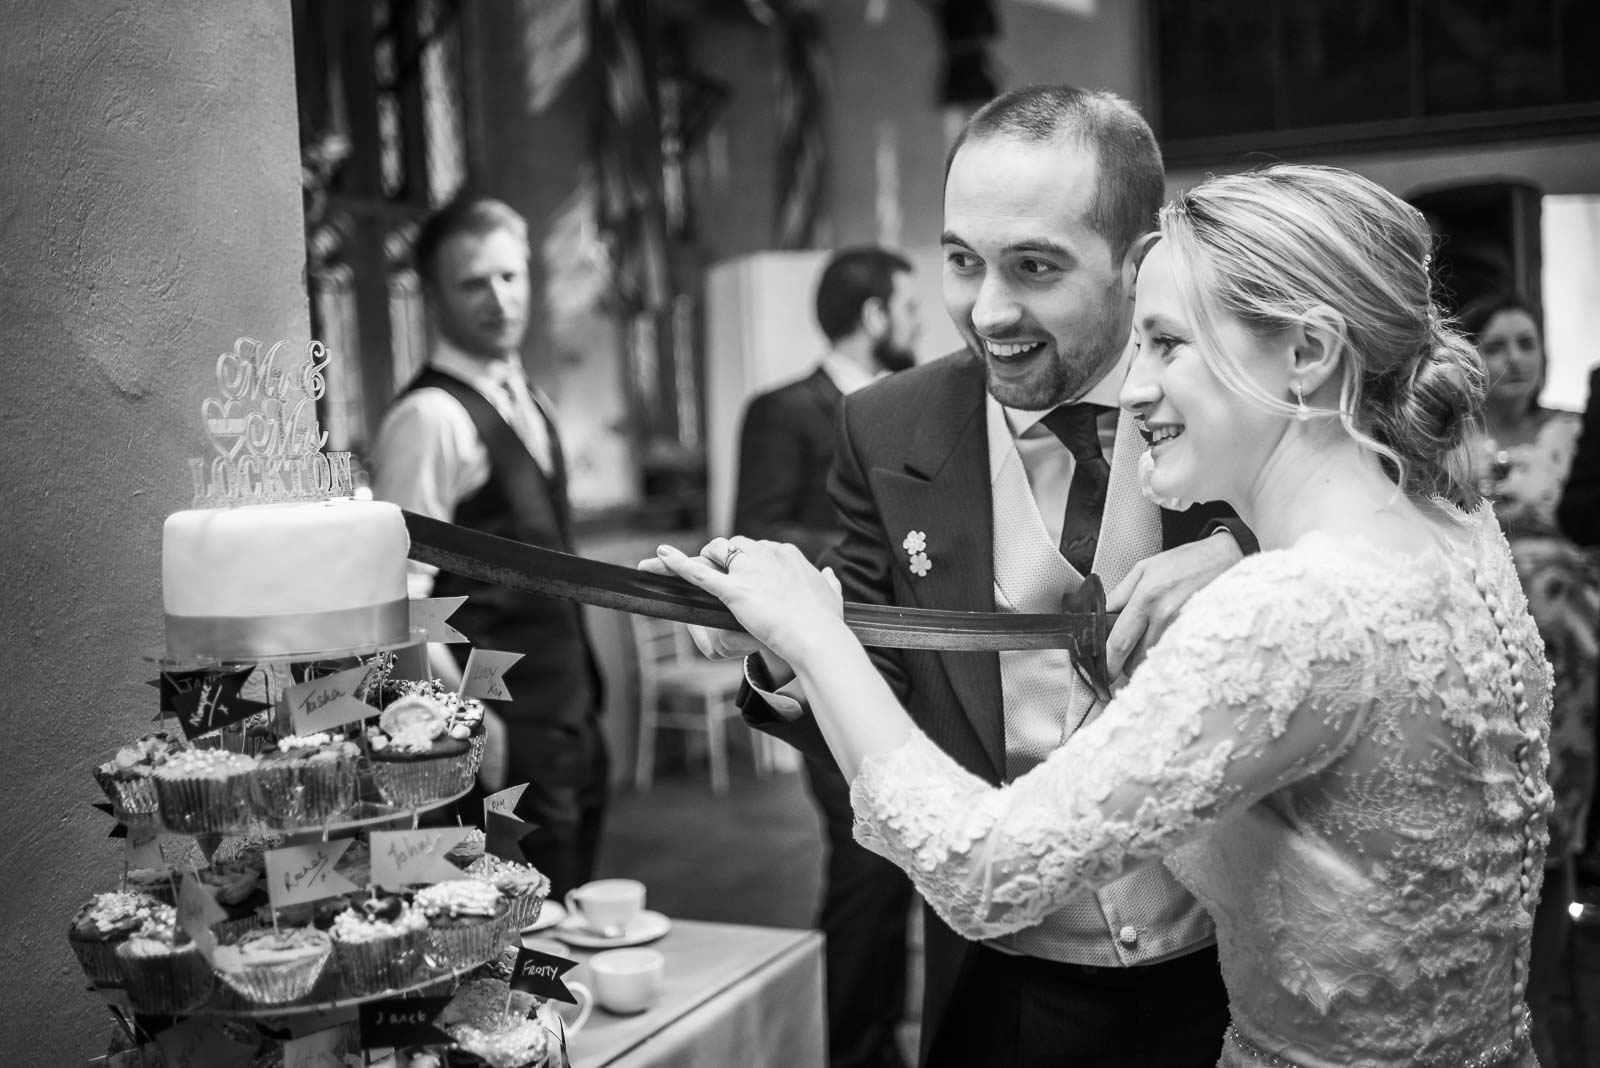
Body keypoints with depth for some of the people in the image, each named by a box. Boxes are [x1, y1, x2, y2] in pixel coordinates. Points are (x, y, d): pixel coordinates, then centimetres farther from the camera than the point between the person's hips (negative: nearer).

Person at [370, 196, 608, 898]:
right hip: (509, 735, -9)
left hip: (570, 718, 9)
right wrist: (473, 723, -20)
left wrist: (584, 696, 15)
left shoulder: (527, 402, 12)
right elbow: (397, 600, -19)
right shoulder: (430, 418, -15)